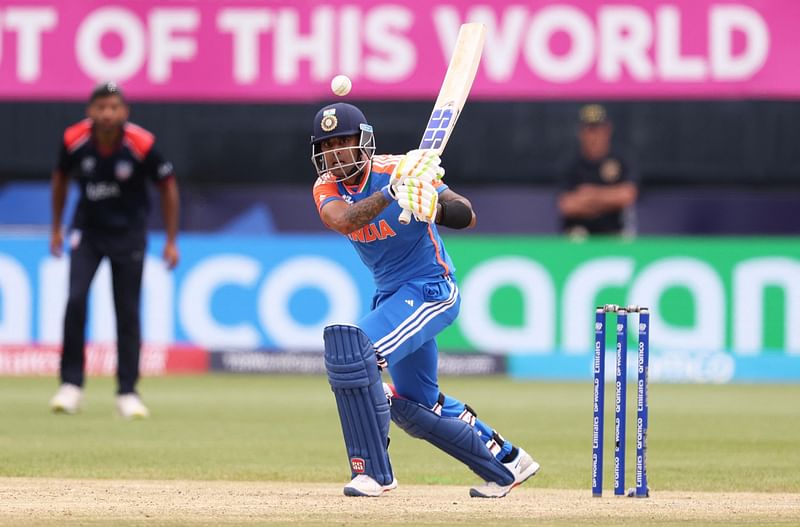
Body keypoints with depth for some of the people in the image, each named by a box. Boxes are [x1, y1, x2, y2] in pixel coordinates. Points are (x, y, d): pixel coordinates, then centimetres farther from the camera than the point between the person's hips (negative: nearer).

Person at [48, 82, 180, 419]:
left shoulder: (141, 145, -21)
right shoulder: (75, 140, -16)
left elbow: (167, 186, -6)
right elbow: (61, 176, 6)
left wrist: (171, 241, -4)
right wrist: (56, 228, 10)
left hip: (128, 233, -1)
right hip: (87, 229, 1)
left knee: (128, 312, 0)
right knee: (76, 299, -15)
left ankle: (127, 392, 11)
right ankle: (71, 385, -6)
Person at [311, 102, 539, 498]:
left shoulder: (397, 170, -18)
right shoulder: (327, 188, -5)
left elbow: (467, 217, -21)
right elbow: (344, 221, -30)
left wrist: (435, 206, -42)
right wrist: (390, 192, -45)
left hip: (431, 289, -8)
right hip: (391, 294, 8)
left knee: (354, 350, -27)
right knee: (414, 404, 18)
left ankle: (372, 470, -21)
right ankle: (507, 463, 35)